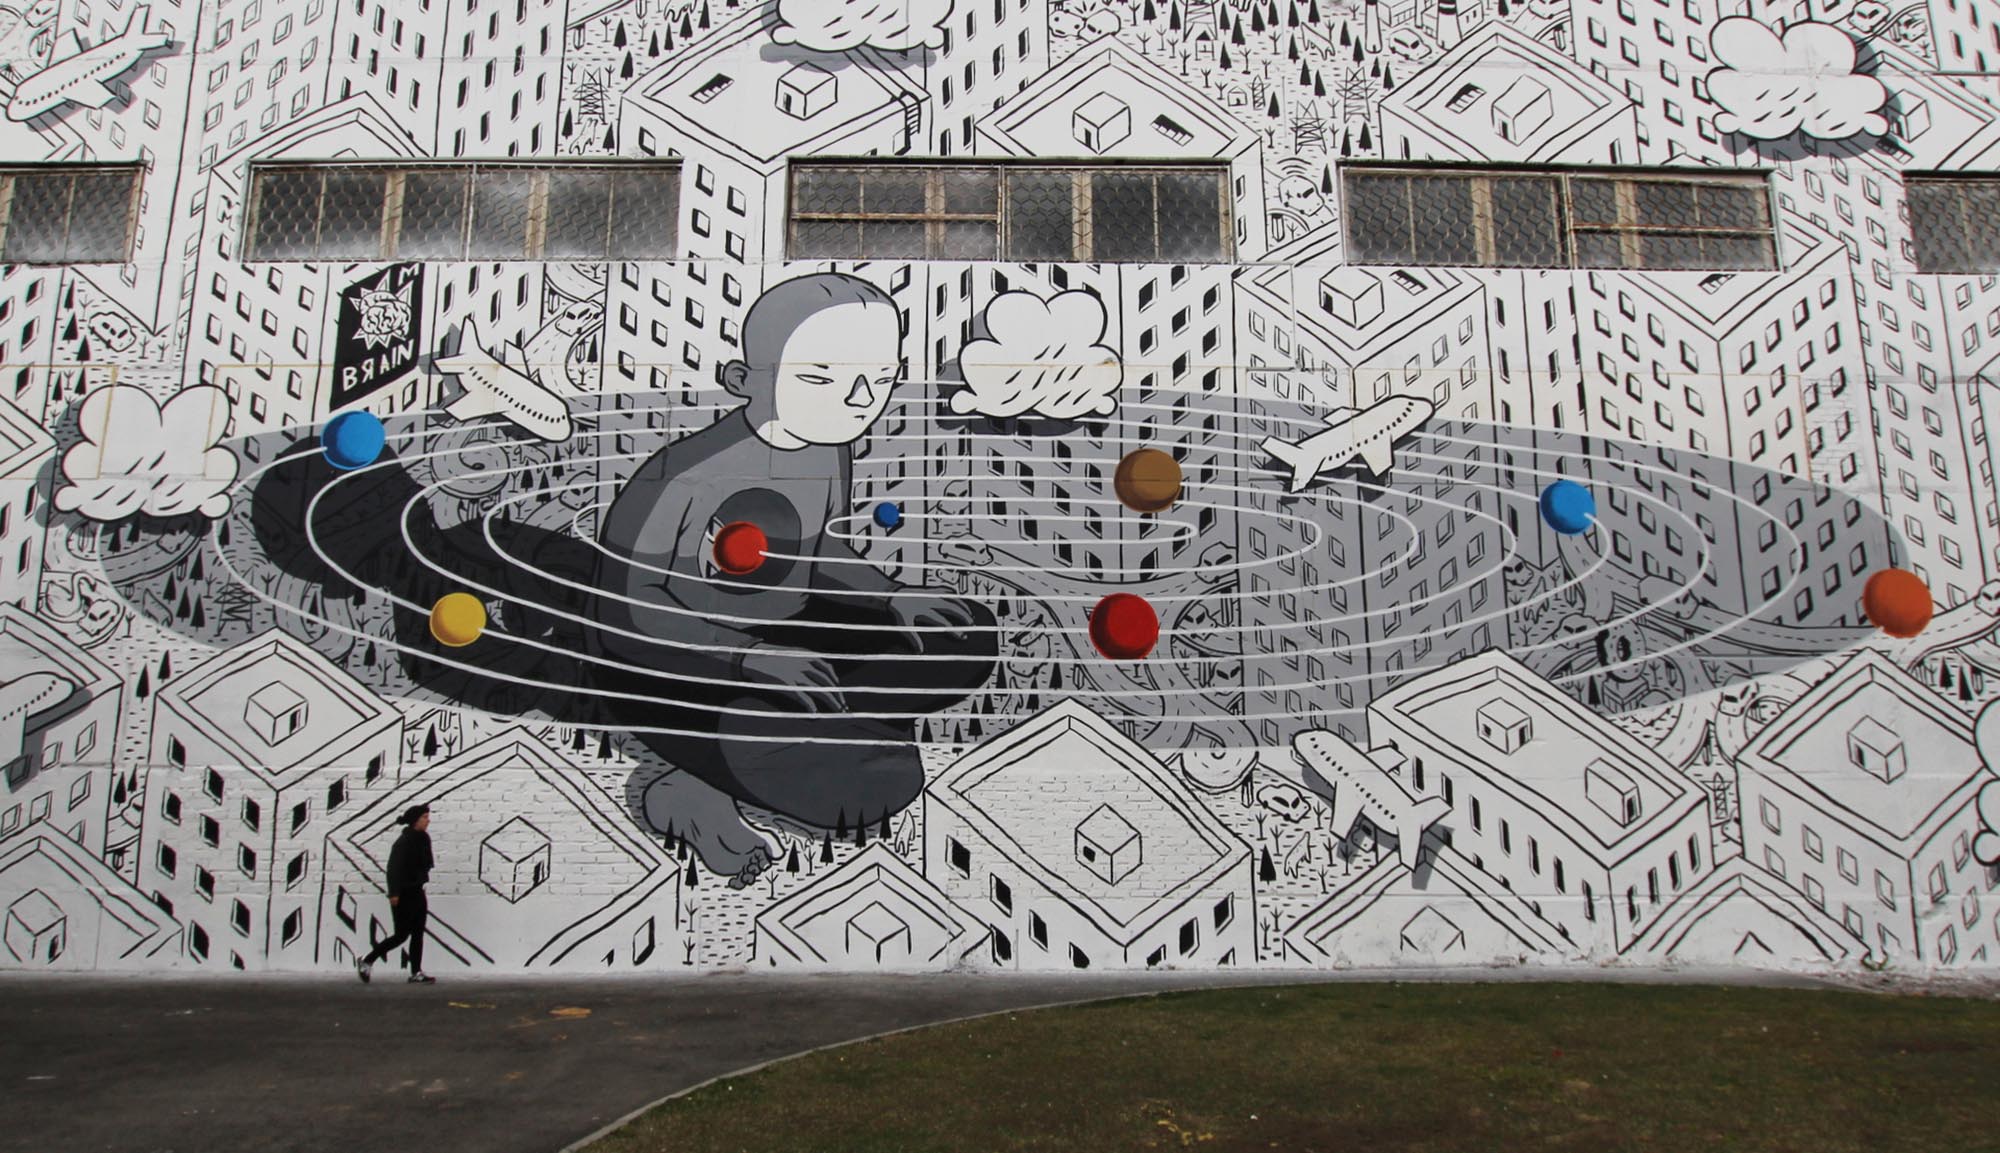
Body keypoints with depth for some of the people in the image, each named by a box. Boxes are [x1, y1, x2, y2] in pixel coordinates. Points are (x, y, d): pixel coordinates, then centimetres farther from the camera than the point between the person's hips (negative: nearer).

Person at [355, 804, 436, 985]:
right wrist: (394, 893, -23)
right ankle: (366, 962, 12)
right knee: (402, 934, -2)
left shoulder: (422, 839, 8)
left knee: (418, 933, 6)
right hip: (404, 894, -8)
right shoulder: (404, 842, -16)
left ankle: (416, 973, 9)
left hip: (417, 892, 8)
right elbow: (394, 868, -20)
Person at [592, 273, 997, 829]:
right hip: (680, 672, -8)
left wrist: (891, 599, 1)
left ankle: (808, 726, -5)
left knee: (971, 634, -2)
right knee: (877, 784, -28)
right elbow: (624, 602, -22)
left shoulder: (828, 452, 0)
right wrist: (751, 658, -31)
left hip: (788, 640, 8)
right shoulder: (690, 470, -25)